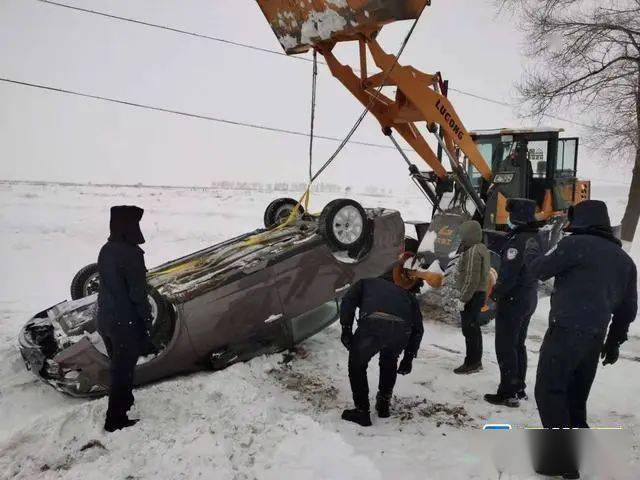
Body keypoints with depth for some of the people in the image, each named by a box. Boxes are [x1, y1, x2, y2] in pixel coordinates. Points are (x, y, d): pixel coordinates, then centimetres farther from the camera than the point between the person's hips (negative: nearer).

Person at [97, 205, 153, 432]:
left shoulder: (105, 251, 3)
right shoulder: (131, 254, -22)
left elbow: (107, 285, 10)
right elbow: (138, 293, -20)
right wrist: (147, 319, -8)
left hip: (105, 319, 8)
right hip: (126, 322, -8)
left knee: (117, 365, 23)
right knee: (123, 369, 5)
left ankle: (124, 402, 41)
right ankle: (115, 419, 15)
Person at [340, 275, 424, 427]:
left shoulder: (366, 283, 35)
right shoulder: (406, 293, 39)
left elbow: (348, 301, 13)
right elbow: (418, 328, 32)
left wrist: (346, 330, 13)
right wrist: (408, 358, 37)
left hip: (372, 324, -3)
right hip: (402, 329, 3)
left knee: (357, 365, 22)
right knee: (389, 363, 35)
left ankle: (361, 411, 22)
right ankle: (384, 404, 41)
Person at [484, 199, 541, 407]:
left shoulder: (517, 240, -22)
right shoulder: (536, 239, 8)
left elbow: (508, 274, -25)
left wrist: (495, 292, -11)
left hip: (513, 300, -9)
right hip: (529, 298, 9)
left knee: (505, 347, -1)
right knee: (518, 344, 18)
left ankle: (508, 393, 3)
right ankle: (519, 388, 27)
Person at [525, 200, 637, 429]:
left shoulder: (576, 244, -7)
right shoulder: (625, 260, 16)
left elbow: (540, 270, -1)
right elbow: (628, 309, 19)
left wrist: (532, 249, 19)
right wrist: (614, 341, 26)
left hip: (566, 332, -8)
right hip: (595, 339, 8)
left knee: (549, 392, -3)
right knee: (576, 399, 16)